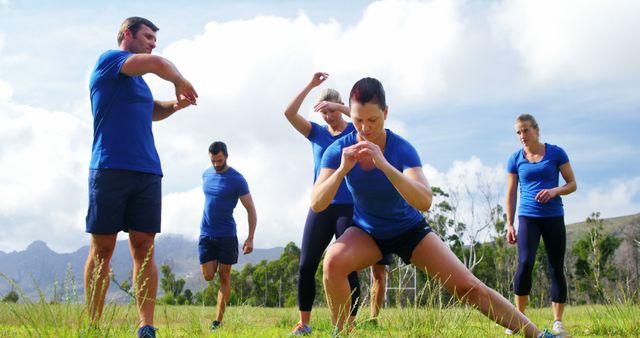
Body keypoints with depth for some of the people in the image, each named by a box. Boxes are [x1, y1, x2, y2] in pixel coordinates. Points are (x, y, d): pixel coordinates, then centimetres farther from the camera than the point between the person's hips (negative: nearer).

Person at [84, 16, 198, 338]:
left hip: (148, 172, 7)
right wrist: (180, 81, 4)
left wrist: (176, 104, 17)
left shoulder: (138, 79, 23)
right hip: (111, 169, -7)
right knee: (102, 249, -2)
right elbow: (159, 64, -15)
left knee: (144, 248, -1)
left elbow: (152, 112, 37)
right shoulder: (109, 59, 0)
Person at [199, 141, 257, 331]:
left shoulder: (237, 180, -11)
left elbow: (251, 210, -8)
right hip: (206, 234, 4)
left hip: (227, 235, -4)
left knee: (224, 277, -1)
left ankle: (218, 320, 3)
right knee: (208, 276, -1)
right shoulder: (206, 174, 5)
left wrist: (250, 238, -15)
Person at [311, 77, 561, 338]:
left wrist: (384, 165, -50)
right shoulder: (339, 150, -19)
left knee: (469, 287, -9)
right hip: (366, 232, 1)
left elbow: (425, 202, -39)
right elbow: (316, 205, -25)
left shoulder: (401, 149, -25)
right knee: (333, 262, -32)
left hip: (409, 230, -1)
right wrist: (342, 169, -42)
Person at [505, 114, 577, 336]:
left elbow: (572, 184, 4)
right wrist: (509, 225, 4)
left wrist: (555, 191, -16)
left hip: (554, 217, 0)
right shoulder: (515, 159, 4)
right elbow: (511, 194, 9)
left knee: (556, 269, 1)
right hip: (528, 217, 0)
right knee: (525, 263, -18)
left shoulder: (556, 153, 1)